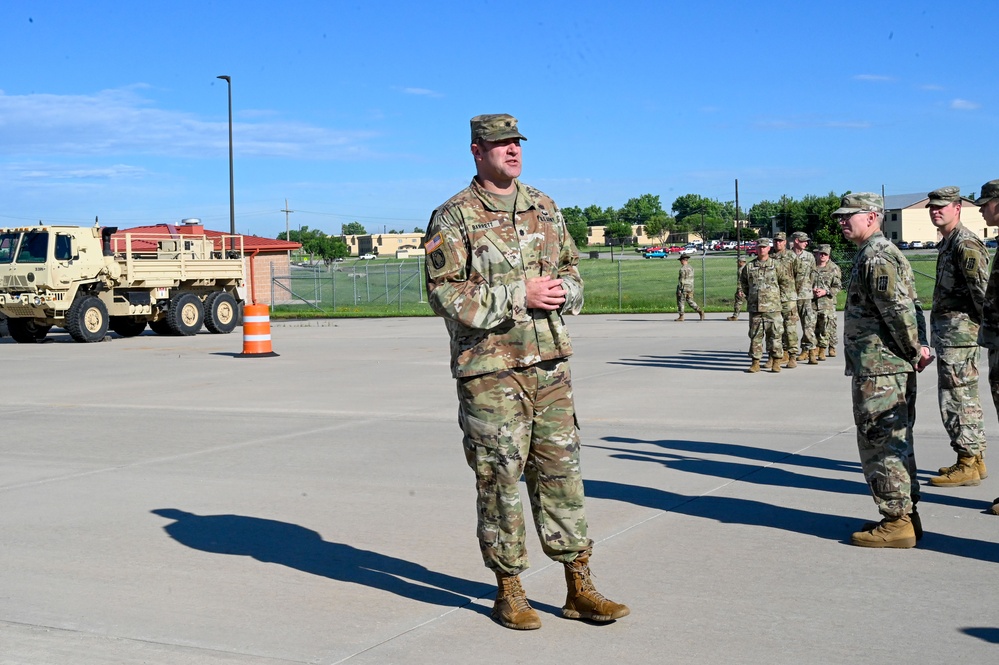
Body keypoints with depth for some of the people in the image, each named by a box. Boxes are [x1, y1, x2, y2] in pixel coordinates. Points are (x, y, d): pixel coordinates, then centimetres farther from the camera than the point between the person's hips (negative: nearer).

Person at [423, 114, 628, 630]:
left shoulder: (544, 208, 12)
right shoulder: (454, 218, -5)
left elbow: (571, 272, 19)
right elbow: (446, 295, -13)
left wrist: (561, 291, -6)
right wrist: (520, 295, -18)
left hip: (549, 363, 5)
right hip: (489, 369, -5)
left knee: (560, 468, 8)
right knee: (499, 476, 1)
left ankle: (579, 588, 16)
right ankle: (508, 592, 15)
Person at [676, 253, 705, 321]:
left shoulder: (683, 269, -15)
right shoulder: (691, 268, 12)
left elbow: (681, 280, -19)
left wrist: (679, 290, -17)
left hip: (684, 289, -8)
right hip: (690, 289, 8)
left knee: (681, 302, 2)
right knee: (690, 301, 10)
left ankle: (681, 317, 5)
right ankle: (700, 311, -6)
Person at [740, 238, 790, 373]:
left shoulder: (775, 265, 2)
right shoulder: (750, 266, 7)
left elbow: (786, 281, 10)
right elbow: (742, 283, 19)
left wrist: (775, 294, 9)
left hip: (772, 307, -2)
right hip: (755, 307, 2)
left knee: (774, 335, 1)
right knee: (755, 336, 3)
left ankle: (776, 362, 8)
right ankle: (755, 362, 8)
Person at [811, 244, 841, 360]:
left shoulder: (834, 268, 4)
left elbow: (838, 286, 3)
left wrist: (825, 291, -11)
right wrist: (811, 290, -6)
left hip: (827, 302, -1)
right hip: (812, 302, 1)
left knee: (827, 326, -5)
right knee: (813, 326, 1)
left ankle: (822, 350, 1)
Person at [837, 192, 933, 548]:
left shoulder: (876, 257, -15)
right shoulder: (880, 253, 19)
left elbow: (900, 310, -22)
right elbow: (911, 306, 19)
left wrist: (913, 351, -11)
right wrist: (919, 346, 8)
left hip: (879, 368, -11)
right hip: (892, 367, 11)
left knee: (881, 442, -5)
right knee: (895, 441, 15)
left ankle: (896, 522, -1)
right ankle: (905, 515, 23)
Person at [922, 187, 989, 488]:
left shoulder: (965, 243, -15)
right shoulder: (947, 243, 17)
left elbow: (982, 289, -20)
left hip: (958, 330, -11)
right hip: (947, 331, 11)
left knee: (957, 398, -7)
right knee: (965, 397, 15)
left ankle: (967, 465, -2)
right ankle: (975, 459, 23)